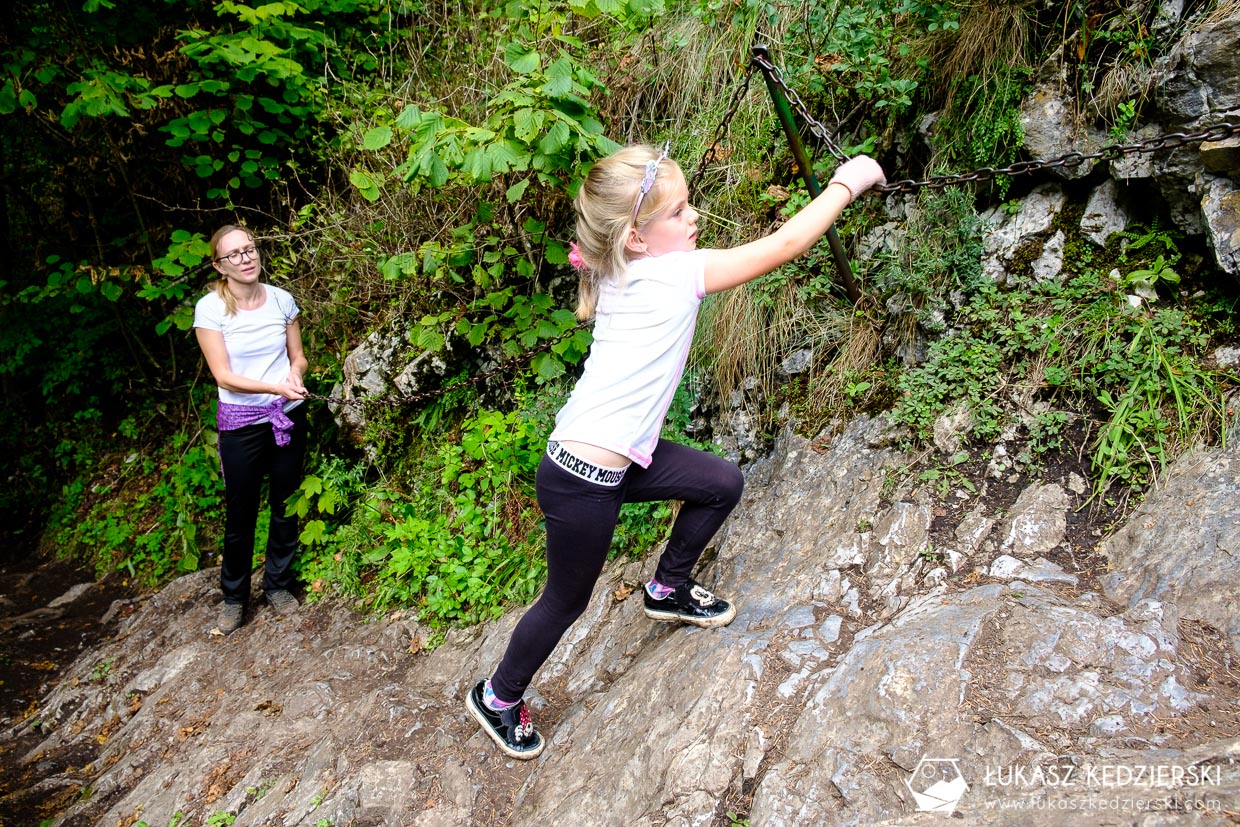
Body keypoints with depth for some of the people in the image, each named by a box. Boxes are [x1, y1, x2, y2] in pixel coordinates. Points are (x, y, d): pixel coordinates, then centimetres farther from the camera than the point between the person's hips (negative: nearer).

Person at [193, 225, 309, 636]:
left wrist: (295, 373, -15)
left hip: (289, 416, 3)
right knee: (240, 514, 6)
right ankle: (234, 596, 27)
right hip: (241, 423, -3)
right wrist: (276, 388, -25)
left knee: (285, 506, 12)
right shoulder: (210, 308, -10)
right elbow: (223, 375, -13)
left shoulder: (281, 299, -1)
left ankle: (278, 584, 31)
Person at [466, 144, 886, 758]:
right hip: (580, 482, -9)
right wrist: (847, 183, -5)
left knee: (722, 484, 18)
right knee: (566, 601, 13)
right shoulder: (675, 275, -21)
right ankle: (497, 697, 39)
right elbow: (785, 245, -17)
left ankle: (669, 590, 38)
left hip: (621, 458, 9)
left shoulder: (620, 272, 0)